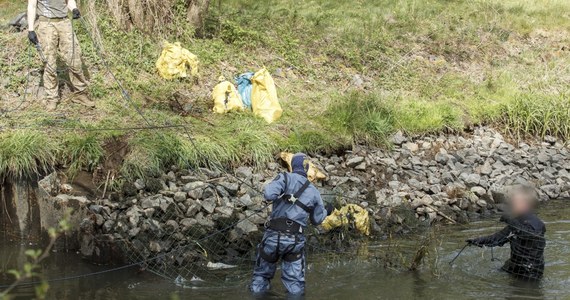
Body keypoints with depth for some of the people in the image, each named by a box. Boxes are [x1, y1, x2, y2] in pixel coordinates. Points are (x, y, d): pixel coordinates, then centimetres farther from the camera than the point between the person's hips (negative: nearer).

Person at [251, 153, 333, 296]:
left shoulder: (285, 178, 0)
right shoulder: (314, 191, 12)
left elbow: (269, 194, -19)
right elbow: (317, 219, 25)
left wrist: (275, 195, 5)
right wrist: (326, 211, 46)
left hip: (273, 235, -2)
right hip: (295, 239, 2)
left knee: (261, 276, 18)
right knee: (295, 286, 11)